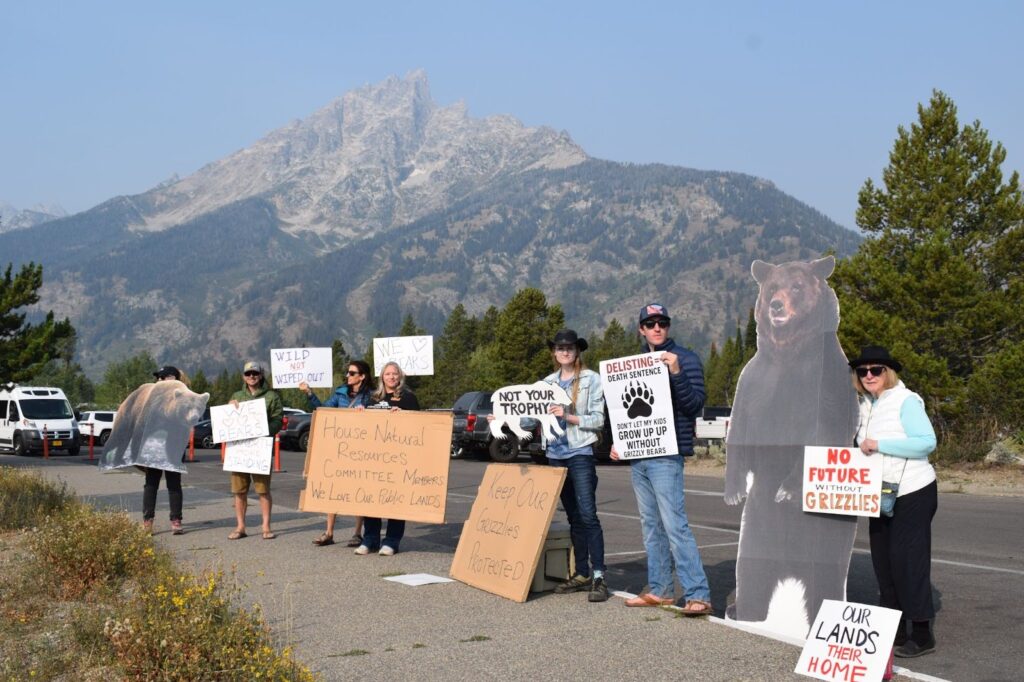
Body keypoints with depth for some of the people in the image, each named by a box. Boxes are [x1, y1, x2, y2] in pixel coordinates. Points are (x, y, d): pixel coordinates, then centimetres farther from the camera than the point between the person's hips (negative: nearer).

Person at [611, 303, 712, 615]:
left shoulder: (685, 359, -4)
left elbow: (695, 404, -12)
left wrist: (676, 372, -25)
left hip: (666, 457, -7)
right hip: (637, 457, 7)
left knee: (675, 526, -12)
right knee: (651, 526, 11)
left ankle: (698, 595, -11)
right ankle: (659, 589, 18)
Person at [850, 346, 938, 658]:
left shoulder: (905, 401, -12)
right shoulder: (867, 406, 11)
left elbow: (927, 442, -22)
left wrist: (879, 445, -24)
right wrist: (863, 450, -1)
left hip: (912, 494, -8)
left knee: (907, 561, -8)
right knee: (883, 562, 10)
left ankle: (922, 635, -1)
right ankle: (895, 632, 19)